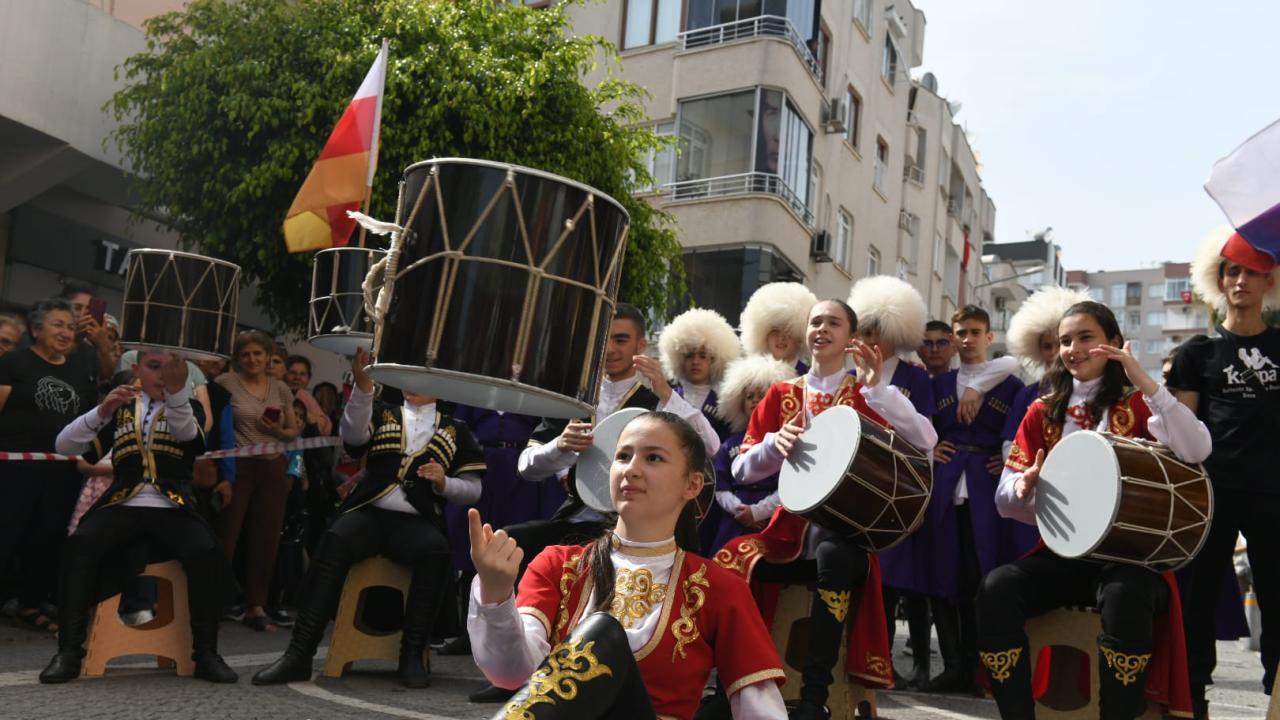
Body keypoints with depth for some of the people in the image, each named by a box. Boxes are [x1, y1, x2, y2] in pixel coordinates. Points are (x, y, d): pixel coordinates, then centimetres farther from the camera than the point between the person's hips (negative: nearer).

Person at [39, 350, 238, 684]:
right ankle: (69, 650, -22)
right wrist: (101, 411, -10)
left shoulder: (188, 407, 15)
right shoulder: (121, 408, 18)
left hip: (172, 510, -1)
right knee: (80, 544, -31)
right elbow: (65, 446, 8)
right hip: (123, 506, 1)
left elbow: (187, 435, -11)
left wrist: (177, 389, -31)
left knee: (206, 553, -31)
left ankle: (205, 654, -18)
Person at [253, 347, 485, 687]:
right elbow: (352, 434, -4)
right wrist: (363, 386, -17)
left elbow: (472, 490, 14)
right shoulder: (382, 414, 19)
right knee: (334, 542, -32)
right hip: (369, 512, 1)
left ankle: (412, 656, -26)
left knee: (436, 551, -35)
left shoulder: (455, 431, 18)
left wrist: (444, 482, -7)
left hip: (417, 521, 0)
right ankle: (300, 653, -30)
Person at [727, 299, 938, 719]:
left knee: (832, 554, -38)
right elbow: (741, 470, 5)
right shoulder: (781, 394, 11)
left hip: (847, 530, -3)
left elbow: (926, 442, -14)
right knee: (724, 566, -22)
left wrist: (878, 388, -20)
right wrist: (775, 444, -15)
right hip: (790, 529, 3)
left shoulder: (867, 395, 3)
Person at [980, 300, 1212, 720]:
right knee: (996, 589, -25)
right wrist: (1024, 487, -18)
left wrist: (1145, 383, -22)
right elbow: (1007, 502, 6)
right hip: (1062, 552, 3)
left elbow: (1197, 451, -17)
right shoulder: (1043, 412, 11)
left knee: (1126, 596, -37)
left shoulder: (1138, 405, 4)